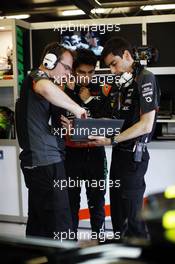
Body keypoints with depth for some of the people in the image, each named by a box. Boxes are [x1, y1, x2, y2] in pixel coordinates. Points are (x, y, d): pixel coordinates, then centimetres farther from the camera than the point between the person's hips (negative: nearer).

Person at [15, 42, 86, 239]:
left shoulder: (33, 81, 24)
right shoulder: (38, 76, -8)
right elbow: (46, 89, -36)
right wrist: (76, 108, -23)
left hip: (36, 161, 11)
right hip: (46, 161, -11)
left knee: (38, 221, 15)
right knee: (60, 226, -8)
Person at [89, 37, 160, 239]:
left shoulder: (145, 78, -11)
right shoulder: (125, 82, 16)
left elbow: (146, 125, -18)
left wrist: (112, 140, -21)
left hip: (133, 155, -9)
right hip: (119, 154, 9)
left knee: (132, 216, -2)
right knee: (116, 212, 17)